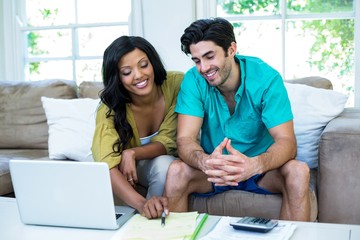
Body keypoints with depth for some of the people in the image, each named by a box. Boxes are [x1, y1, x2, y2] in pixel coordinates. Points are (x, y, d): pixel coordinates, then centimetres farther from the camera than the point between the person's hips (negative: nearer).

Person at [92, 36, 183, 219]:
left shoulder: (176, 84, -23)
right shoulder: (110, 108, -25)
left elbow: (168, 141, -16)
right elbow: (106, 166, -39)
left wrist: (132, 154, -35)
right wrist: (142, 203, -56)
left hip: (168, 163, 1)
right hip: (132, 170, -1)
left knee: (164, 164, -32)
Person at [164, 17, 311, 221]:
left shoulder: (266, 78, -17)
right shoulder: (193, 80, -13)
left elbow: (287, 142, -23)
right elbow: (185, 139, -20)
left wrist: (254, 165, -46)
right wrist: (205, 162, -44)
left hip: (259, 167, -1)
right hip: (213, 169, 1)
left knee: (299, 171, -29)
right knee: (176, 171, -27)